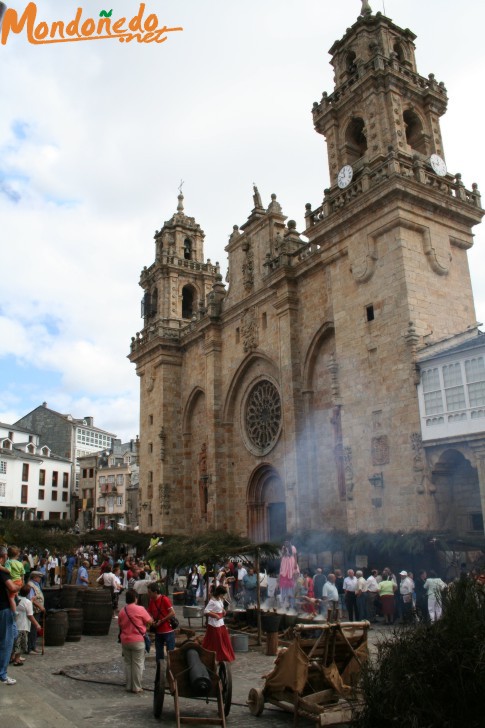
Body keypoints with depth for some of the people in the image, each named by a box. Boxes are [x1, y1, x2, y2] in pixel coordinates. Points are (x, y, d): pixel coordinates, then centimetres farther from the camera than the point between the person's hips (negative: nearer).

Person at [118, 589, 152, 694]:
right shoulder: (140, 609, -13)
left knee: (128, 664, 15)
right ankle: (137, 688, 8)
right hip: (138, 641, -4)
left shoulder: (122, 611, 1)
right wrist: (143, 624, 13)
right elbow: (149, 622, -6)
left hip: (125, 641, 4)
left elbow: (120, 626, 10)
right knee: (138, 664, 4)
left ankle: (129, 686, 20)